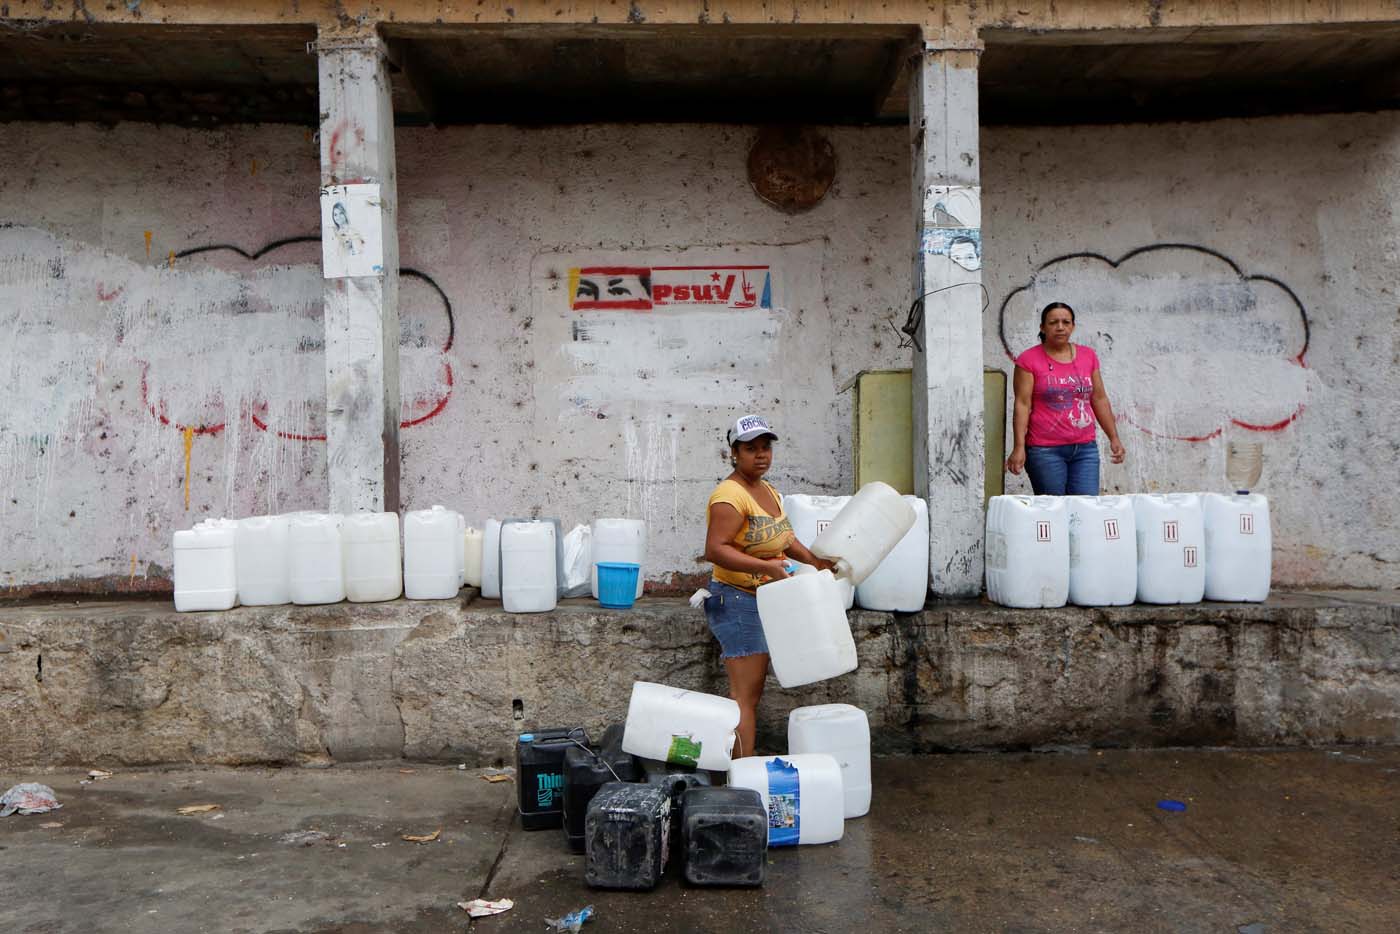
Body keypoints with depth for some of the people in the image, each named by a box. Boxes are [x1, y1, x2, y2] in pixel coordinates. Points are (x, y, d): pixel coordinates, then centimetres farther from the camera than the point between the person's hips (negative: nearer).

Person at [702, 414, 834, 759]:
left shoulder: (769, 491, 12)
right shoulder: (730, 495, -19)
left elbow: (782, 536, 25)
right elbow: (714, 550, -28)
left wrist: (813, 560, 12)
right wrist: (765, 567, -33)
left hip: (763, 601, 10)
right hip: (737, 600, -10)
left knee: (753, 692, 14)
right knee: (745, 694, -10)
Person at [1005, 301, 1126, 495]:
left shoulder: (1088, 356, 12)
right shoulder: (1029, 360, -1)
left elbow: (1099, 399, 16)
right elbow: (1022, 405, -6)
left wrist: (1114, 438, 12)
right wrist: (1019, 447, -13)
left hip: (1085, 448, 4)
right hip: (1045, 450, -4)